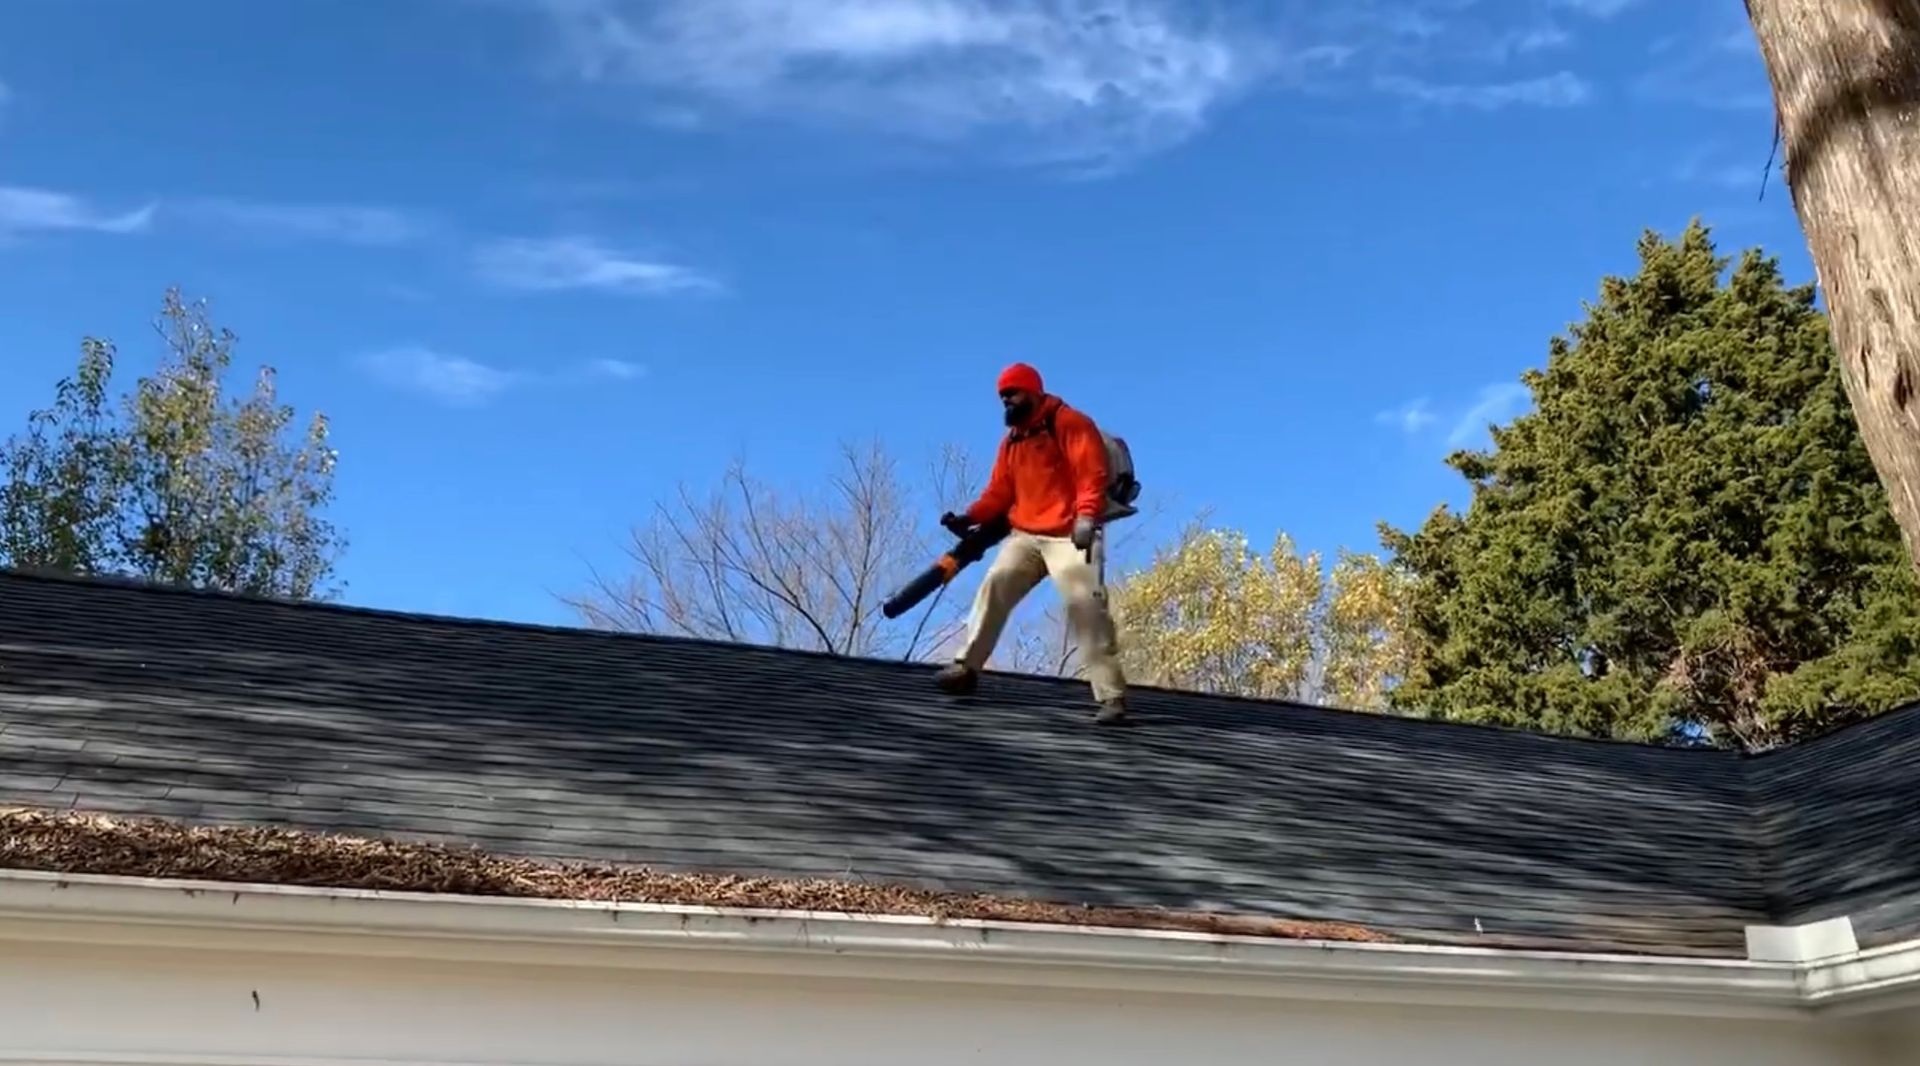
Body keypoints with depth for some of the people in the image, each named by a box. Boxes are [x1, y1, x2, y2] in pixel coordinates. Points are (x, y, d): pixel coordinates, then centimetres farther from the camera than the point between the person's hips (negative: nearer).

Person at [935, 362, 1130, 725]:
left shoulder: (1068, 423, -5)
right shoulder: (1012, 440, 19)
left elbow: (1093, 474, -16)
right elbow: (999, 492, 15)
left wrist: (1086, 516, -30)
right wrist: (969, 517, -1)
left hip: (1069, 536, -7)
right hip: (1025, 535, 7)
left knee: (1086, 607, -16)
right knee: (994, 585, -7)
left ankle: (1112, 698, -16)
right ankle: (966, 668, 0)